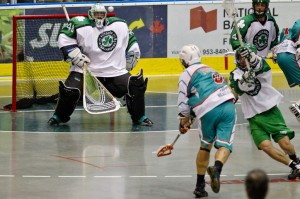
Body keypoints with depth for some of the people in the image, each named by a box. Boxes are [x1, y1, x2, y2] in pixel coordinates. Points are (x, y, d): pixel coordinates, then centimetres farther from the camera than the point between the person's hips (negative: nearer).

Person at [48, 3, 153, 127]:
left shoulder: (120, 25, 2)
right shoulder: (82, 27, -11)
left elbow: (131, 43, 14)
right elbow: (65, 38, -9)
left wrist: (128, 63, 14)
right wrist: (77, 56, -15)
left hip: (115, 71, 3)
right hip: (86, 70, -3)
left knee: (136, 85, -12)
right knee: (70, 90, -21)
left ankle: (139, 118, 6)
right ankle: (58, 117, 7)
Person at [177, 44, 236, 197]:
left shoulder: (186, 75, 10)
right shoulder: (210, 70, 30)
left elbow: (183, 103, 8)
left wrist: (184, 122, 24)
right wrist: (192, 115, 46)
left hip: (208, 111, -4)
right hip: (228, 106, 4)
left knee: (205, 146, 15)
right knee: (224, 145, -2)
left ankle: (200, 186, 18)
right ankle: (217, 168, -32)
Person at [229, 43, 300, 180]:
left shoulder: (262, 68, -3)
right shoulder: (235, 75, 1)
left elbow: (260, 65, -29)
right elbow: (239, 88, -21)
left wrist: (252, 57, -51)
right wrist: (245, 79, -44)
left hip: (271, 111, -1)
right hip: (254, 117, 2)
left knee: (285, 144, -11)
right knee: (265, 146, -18)